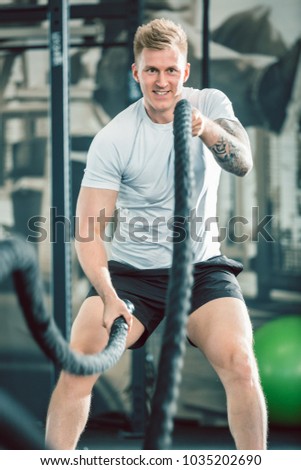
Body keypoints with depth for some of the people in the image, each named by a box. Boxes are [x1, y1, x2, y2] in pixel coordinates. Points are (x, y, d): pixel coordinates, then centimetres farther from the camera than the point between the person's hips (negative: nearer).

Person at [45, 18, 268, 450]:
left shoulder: (211, 105, -2)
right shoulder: (113, 139, -9)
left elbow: (242, 164, -20)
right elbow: (89, 232, -12)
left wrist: (206, 129, -42)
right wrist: (109, 298, -29)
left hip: (203, 268, 1)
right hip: (130, 271, 0)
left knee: (240, 365, -24)